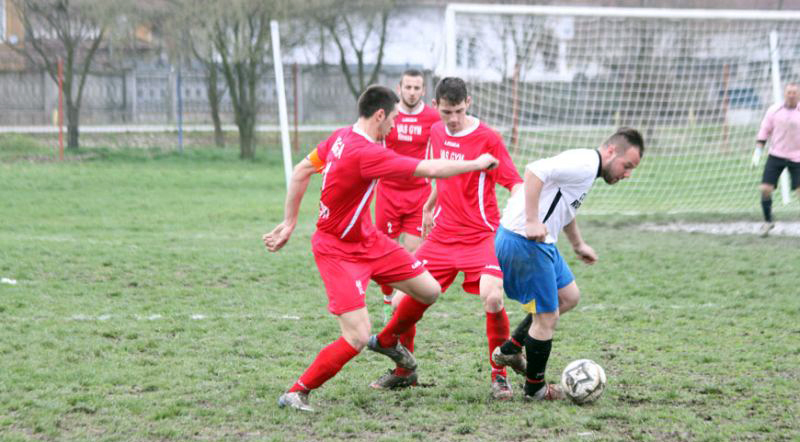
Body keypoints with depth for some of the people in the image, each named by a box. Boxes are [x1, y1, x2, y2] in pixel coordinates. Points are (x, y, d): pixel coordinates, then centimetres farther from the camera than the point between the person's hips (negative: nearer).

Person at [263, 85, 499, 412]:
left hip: (367, 240, 10)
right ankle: (296, 393, -1)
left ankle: (387, 341, 37)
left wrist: (289, 223, 15)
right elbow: (432, 170, -28)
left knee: (429, 291, 9)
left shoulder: (342, 137, -2)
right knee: (357, 339, -16)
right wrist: (478, 163, -12)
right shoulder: (366, 153, -30)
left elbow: (301, 171, 8)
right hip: (338, 252, -10)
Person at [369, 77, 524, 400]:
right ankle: (403, 372, 22)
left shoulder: (487, 138, -11)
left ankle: (499, 375, -8)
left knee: (492, 299, -27)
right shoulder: (437, 132, 7)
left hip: (481, 236, -5)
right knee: (402, 301, -1)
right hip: (442, 236, 5)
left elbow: (515, 183, -13)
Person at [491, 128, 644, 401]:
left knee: (569, 297, 22)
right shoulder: (585, 164, -17)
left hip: (541, 243, 11)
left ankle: (510, 351, 27)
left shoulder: (586, 167, 17)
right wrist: (532, 222, -31)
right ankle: (535, 388, 16)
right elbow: (535, 171, -30)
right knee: (546, 318, -1)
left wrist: (578, 245, 41)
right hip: (525, 243, -11)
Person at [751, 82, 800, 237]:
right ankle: (768, 221, 13)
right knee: (765, 188, -7)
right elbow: (764, 131, 7)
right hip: (776, 155, 1)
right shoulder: (774, 110, 1)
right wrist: (757, 152, 1)